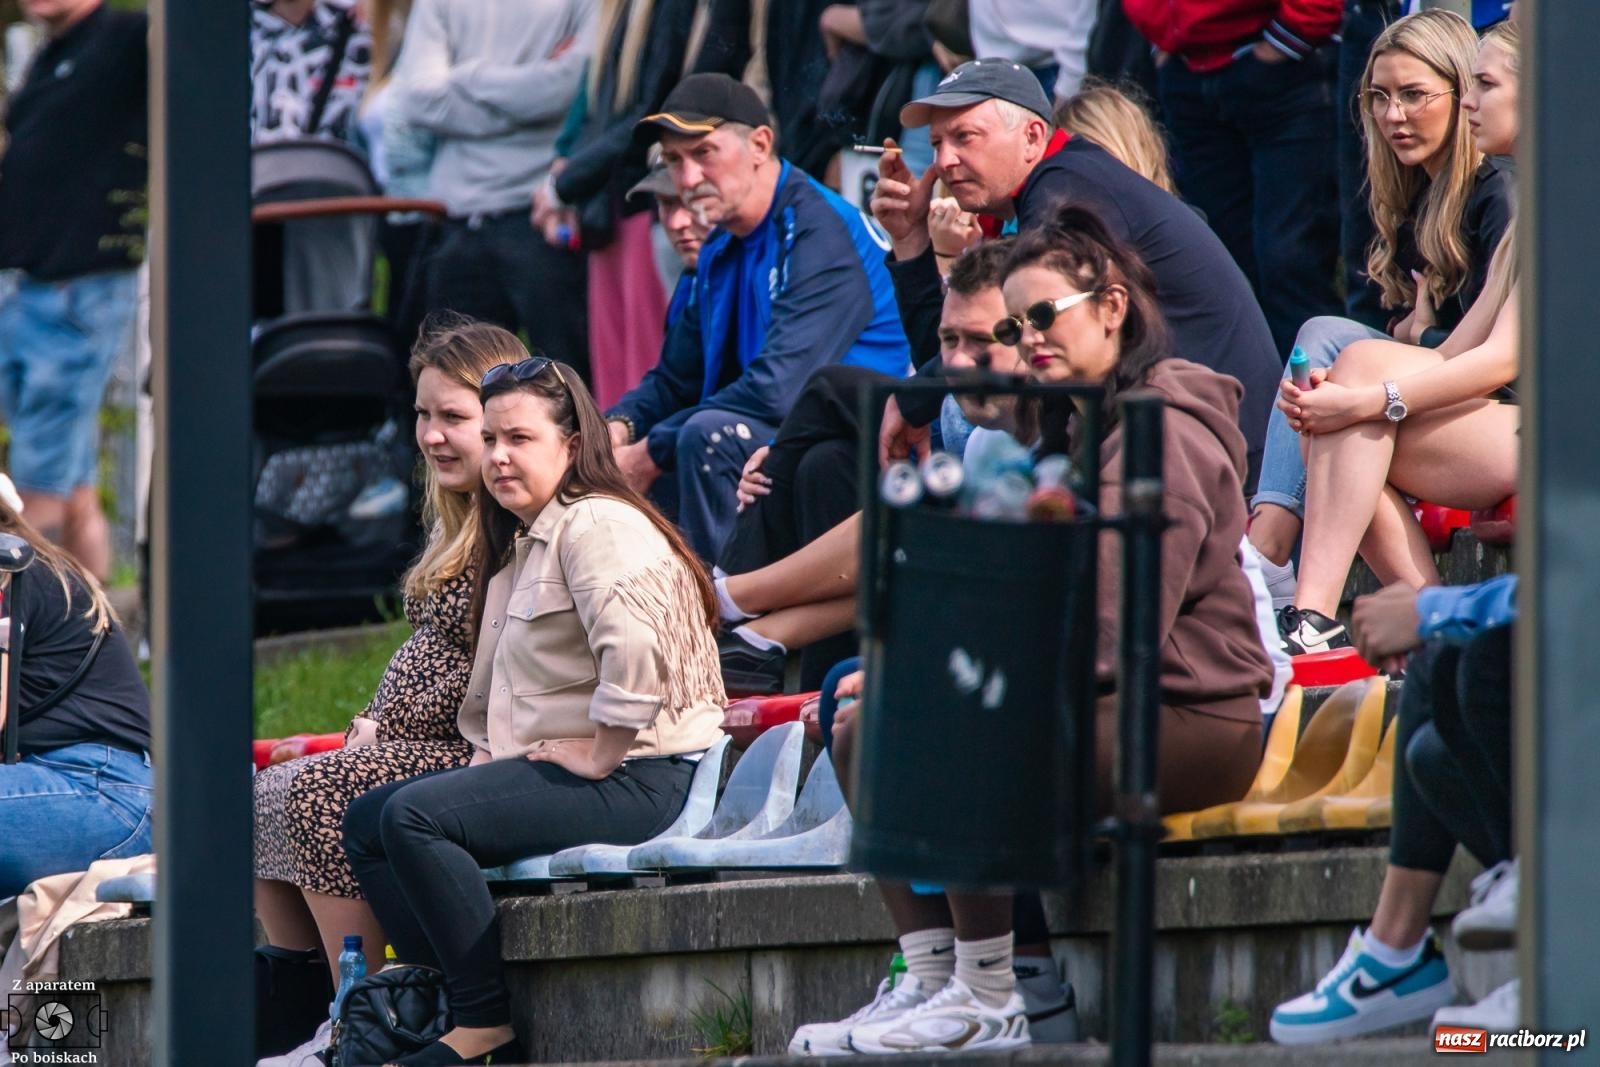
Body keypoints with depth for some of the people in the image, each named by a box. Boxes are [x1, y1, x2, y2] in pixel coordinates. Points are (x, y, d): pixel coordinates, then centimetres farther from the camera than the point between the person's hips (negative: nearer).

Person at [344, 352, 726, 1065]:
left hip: (633, 780, -11)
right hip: (537, 761, 11)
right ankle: (451, 1003, -6)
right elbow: (492, 687, 31)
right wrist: (486, 750, 13)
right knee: (365, 820, 4)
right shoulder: (519, 544, 21)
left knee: (413, 817, -24)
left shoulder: (595, 525, -12)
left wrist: (601, 757, -22)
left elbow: (633, 647, -29)